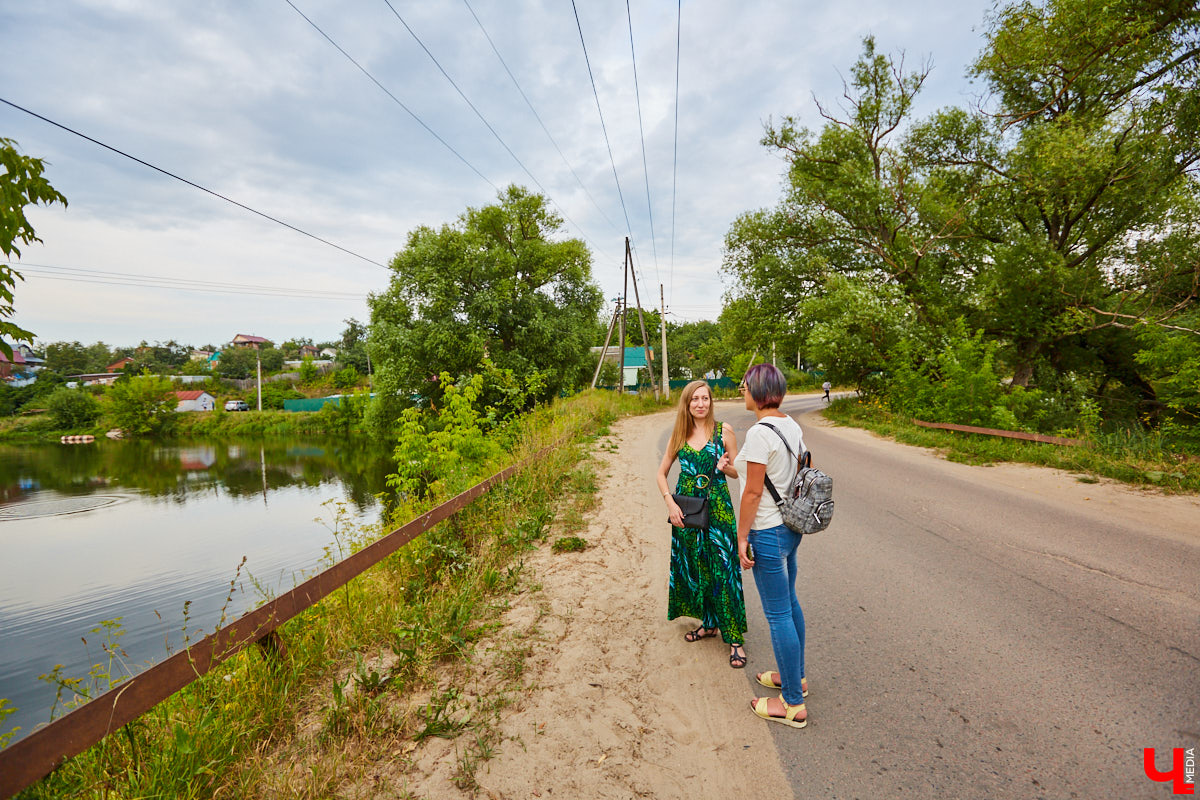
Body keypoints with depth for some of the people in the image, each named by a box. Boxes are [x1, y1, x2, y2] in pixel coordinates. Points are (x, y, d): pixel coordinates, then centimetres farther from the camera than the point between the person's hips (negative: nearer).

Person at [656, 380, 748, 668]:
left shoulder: (723, 432, -4)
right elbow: (662, 473, 9)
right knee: (692, 568, 13)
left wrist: (725, 467, -18)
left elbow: (739, 471, 4)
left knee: (723, 571, -3)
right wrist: (670, 503, -5)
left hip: (718, 509, -3)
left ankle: (734, 638, 8)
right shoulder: (679, 435, 3)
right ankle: (709, 623, 32)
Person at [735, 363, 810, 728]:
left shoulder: (759, 432, -22)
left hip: (768, 532, -10)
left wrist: (742, 537, -13)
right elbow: (801, 475, 13)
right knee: (789, 603, 23)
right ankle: (796, 676, 40)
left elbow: (752, 492, -21)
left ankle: (793, 704, 14)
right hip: (791, 525, 10)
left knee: (778, 615, 2)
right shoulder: (792, 425, 5)